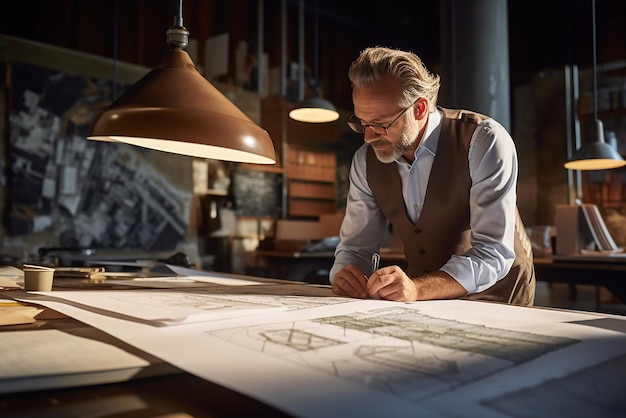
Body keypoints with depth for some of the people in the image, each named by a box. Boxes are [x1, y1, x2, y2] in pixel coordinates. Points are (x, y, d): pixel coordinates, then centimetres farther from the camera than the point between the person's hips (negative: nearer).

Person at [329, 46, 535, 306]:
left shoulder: (484, 142, -20)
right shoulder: (365, 161, -5)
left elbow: (493, 253, -26)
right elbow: (354, 247, 0)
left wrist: (416, 288, -42)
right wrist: (344, 275, -23)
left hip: (495, 298, -4)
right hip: (423, 303, 4)